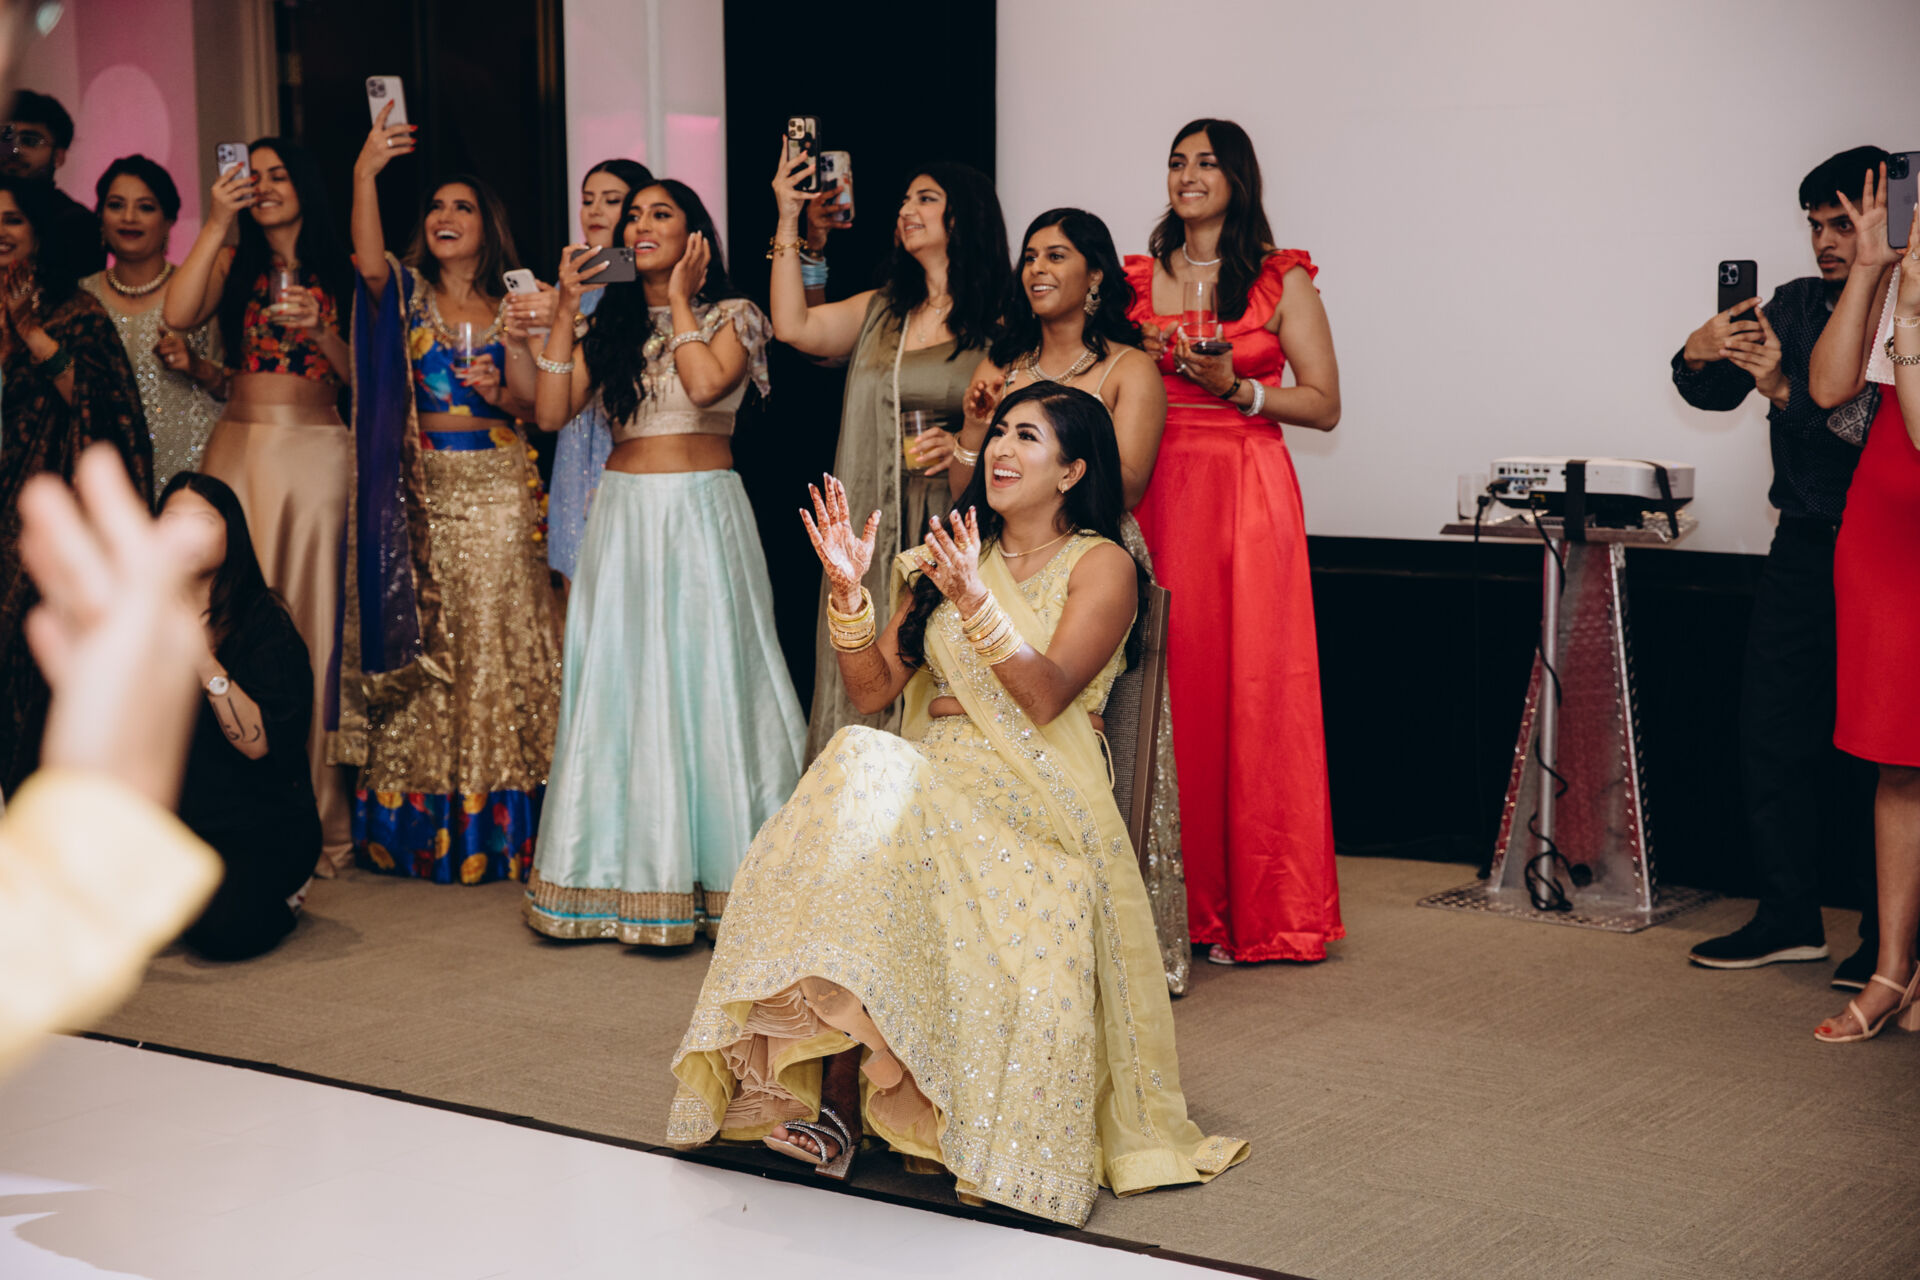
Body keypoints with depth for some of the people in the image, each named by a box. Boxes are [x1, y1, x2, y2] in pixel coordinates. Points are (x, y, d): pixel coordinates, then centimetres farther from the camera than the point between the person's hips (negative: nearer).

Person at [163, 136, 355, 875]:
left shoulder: (338, 276, 9)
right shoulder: (232, 264, 11)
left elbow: (361, 377, 5)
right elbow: (177, 316, -9)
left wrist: (321, 330, -12)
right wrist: (215, 223, -10)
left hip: (316, 449, -1)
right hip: (240, 447, 1)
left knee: (311, 623, -2)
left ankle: (316, 815, 5)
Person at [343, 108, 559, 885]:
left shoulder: (508, 308, 10)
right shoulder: (406, 294, 8)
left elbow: (533, 402, 7)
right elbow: (369, 263, -15)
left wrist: (499, 390, -15)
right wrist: (364, 175, -26)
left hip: (496, 488, 0)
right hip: (420, 489, 0)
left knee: (493, 637, -2)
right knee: (421, 637, 0)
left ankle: (494, 826, 4)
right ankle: (416, 827, 7)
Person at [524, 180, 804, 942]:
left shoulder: (731, 316, 3)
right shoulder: (608, 323, 14)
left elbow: (706, 385, -18)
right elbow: (552, 412, 2)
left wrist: (680, 299, -6)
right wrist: (565, 311, 1)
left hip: (702, 513, -4)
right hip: (623, 515, 4)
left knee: (706, 676, -4)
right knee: (619, 685, 2)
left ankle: (717, 875, 3)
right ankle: (630, 871, 9)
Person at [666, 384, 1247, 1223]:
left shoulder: (1100, 565, 4)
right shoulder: (945, 559, 19)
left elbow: (1046, 698, -12)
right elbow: (872, 690, 13)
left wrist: (977, 605, -24)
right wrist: (849, 590, 0)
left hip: (1038, 803, -4)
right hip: (935, 785, 4)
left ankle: (843, 1098, -30)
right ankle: (830, 1092, -32)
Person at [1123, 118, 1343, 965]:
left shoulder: (1283, 281, 4)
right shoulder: (1137, 280, 14)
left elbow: (1325, 405, 1)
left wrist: (1235, 388, -11)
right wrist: (1133, 358, 0)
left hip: (1247, 495, -3)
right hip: (1153, 497, 3)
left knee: (1249, 686, -5)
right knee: (1163, 683, -1)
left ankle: (1251, 908, 3)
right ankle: (1169, 902, 7)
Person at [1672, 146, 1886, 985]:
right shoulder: (1795, 307, 10)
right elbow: (1715, 395, 9)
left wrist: (1785, 390, -29)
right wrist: (1700, 358, -13)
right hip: (1804, 545, 6)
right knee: (1770, 728, 6)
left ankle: (1889, 934, 7)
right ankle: (1790, 914, 16)